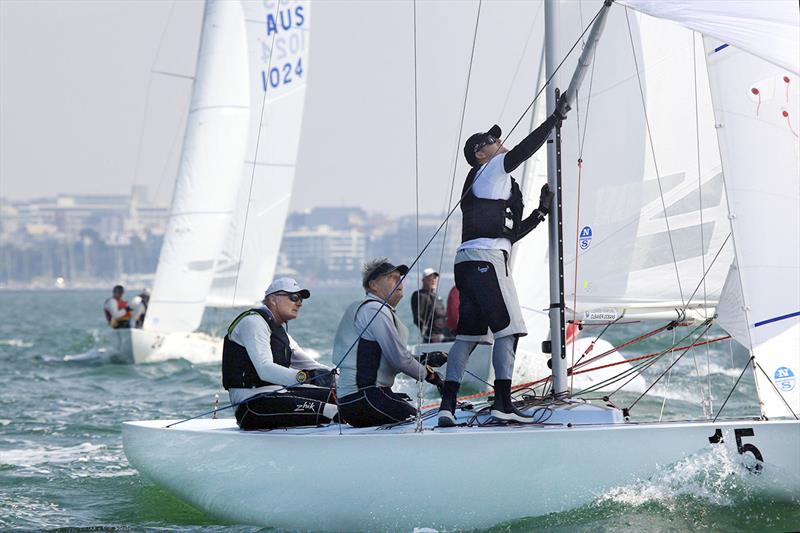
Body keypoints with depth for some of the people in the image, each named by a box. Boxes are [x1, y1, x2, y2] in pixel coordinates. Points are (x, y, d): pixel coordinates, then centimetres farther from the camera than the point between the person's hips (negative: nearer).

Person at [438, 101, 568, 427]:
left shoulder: (496, 183, 29)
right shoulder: (489, 170, 3)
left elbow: (510, 233, 28)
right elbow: (523, 152, -14)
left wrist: (540, 213, 23)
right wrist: (556, 119, -9)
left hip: (468, 261, 9)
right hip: (486, 257, -9)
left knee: (468, 334, 5)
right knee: (508, 329, -10)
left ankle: (447, 404, -1)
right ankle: (502, 402, -16)